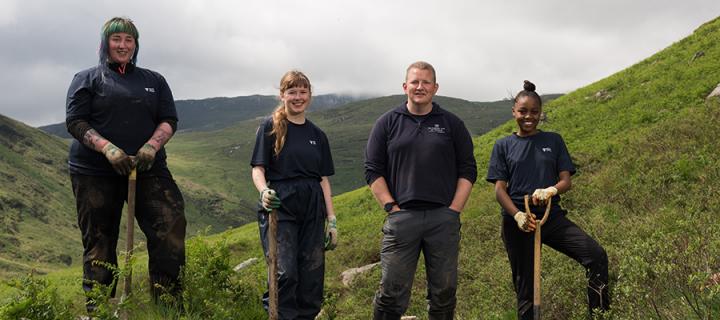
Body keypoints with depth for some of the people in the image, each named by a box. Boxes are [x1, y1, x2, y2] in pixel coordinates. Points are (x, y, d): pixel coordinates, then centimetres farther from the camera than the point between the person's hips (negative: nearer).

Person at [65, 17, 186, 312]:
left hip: (148, 169, 2)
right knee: (99, 243, 2)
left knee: (171, 222, -16)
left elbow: (169, 120, 10)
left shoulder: (154, 81, 17)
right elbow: (75, 122, -2)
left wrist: (151, 146, -11)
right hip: (95, 173, -1)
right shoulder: (87, 79, 8)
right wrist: (109, 149, -18)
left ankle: (167, 300, -8)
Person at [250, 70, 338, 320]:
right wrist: (264, 191, -25)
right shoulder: (270, 127, 2)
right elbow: (258, 168, -3)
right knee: (284, 274, -17)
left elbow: (323, 179, 14)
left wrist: (332, 221, 9)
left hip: (312, 209, 5)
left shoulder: (317, 135, 14)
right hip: (279, 206, -4)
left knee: (312, 279, 4)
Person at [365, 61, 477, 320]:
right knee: (392, 291, -2)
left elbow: (467, 170, 8)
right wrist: (391, 207, -6)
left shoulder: (452, 124, 9)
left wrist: (454, 210, -2)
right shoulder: (387, 123, 7)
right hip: (401, 218, -1)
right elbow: (373, 170, 5)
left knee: (444, 292, 8)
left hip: (444, 218, 1)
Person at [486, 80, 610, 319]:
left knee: (597, 255, -23)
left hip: (552, 216, 1)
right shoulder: (503, 146, 6)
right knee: (525, 287, 4)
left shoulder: (554, 141, 9)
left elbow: (566, 181, 4)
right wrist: (518, 215, -19)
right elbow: (499, 189, -1)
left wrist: (551, 190, -21)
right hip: (517, 222, 0)